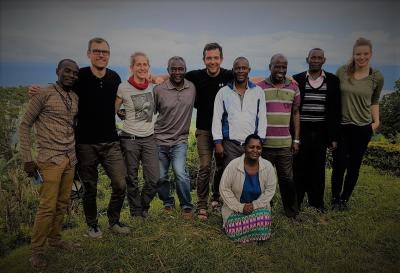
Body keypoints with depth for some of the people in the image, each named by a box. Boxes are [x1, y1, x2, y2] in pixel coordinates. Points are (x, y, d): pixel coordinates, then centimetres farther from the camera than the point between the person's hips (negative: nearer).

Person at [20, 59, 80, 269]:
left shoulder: (75, 98, 11)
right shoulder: (44, 93, -6)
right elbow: (25, 125, -4)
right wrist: (27, 159, -8)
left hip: (70, 159, 6)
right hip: (50, 160, -5)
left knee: (63, 203, 9)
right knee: (48, 207, -3)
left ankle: (55, 238, 28)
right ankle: (37, 250, 13)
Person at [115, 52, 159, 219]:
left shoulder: (154, 87, 4)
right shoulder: (123, 88, -7)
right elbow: (113, 111, 1)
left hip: (149, 138, 3)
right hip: (130, 139, -3)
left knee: (154, 179, 0)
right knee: (132, 180, 8)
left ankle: (144, 208, 28)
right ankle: (136, 214, 28)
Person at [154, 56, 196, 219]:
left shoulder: (192, 88, 1)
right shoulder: (159, 90, -6)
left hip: (180, 140, 0)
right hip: (160, 140, 0)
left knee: (180, 173, -17)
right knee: (161, 177, 8)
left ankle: (187, 206, 5)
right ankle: (168, 202, 34)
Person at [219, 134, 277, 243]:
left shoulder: (268, 166, -9)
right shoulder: (233, 165, -15)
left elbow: (270, 189, -4)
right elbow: (224, 189, -12)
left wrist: (255, 205, -15)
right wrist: (240, 207, -17)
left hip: (259, 206, 2)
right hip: (236, 208, -1)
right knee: (236, 233, -22)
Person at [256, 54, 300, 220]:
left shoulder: (293, 88, 8)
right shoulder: (259, 87, 0)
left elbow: (295, 114, 12)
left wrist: (296, 139, 7)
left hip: (285, 144, 2)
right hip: (263, 143, -1)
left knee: (287, 178, 9)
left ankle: (292, 212, 26)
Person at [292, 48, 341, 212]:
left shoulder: (332, 80, 5)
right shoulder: (297, 79, 2)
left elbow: (335, 110, 5)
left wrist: (334, 136, 2)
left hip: (321, 132, 1)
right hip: (301, 130, -1)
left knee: (318, 168, 9)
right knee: (299, 167, 4)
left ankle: (317, 203, 25)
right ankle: (295, 203, 19)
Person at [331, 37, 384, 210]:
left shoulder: (377, 77, -1)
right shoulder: (342, 72, -4)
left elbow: (374, 101, 13)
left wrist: (376, 121, 3)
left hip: (363, 128, 1)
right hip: (341, 126, -1)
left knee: (354, 166, 9)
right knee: (339, 165, -1)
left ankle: (345, 199, 28)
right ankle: (335, 198, 21)